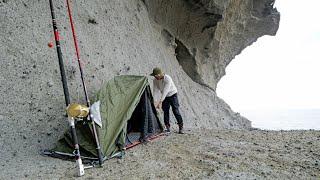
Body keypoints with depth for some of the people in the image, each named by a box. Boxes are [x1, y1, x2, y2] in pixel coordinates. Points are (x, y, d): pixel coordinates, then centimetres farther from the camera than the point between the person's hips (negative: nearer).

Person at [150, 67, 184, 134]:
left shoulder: (168, 79, -32)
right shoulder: (155, 80, -13)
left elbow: (165, 91, -36)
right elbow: (155, 91, -12)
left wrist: (160, 101, -39)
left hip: (172, 94, -5)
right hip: (165, 96, 5)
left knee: (176, 111, -8)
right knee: (165, 112, 0)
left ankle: (181, 127, 3)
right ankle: (167, 127, 11)